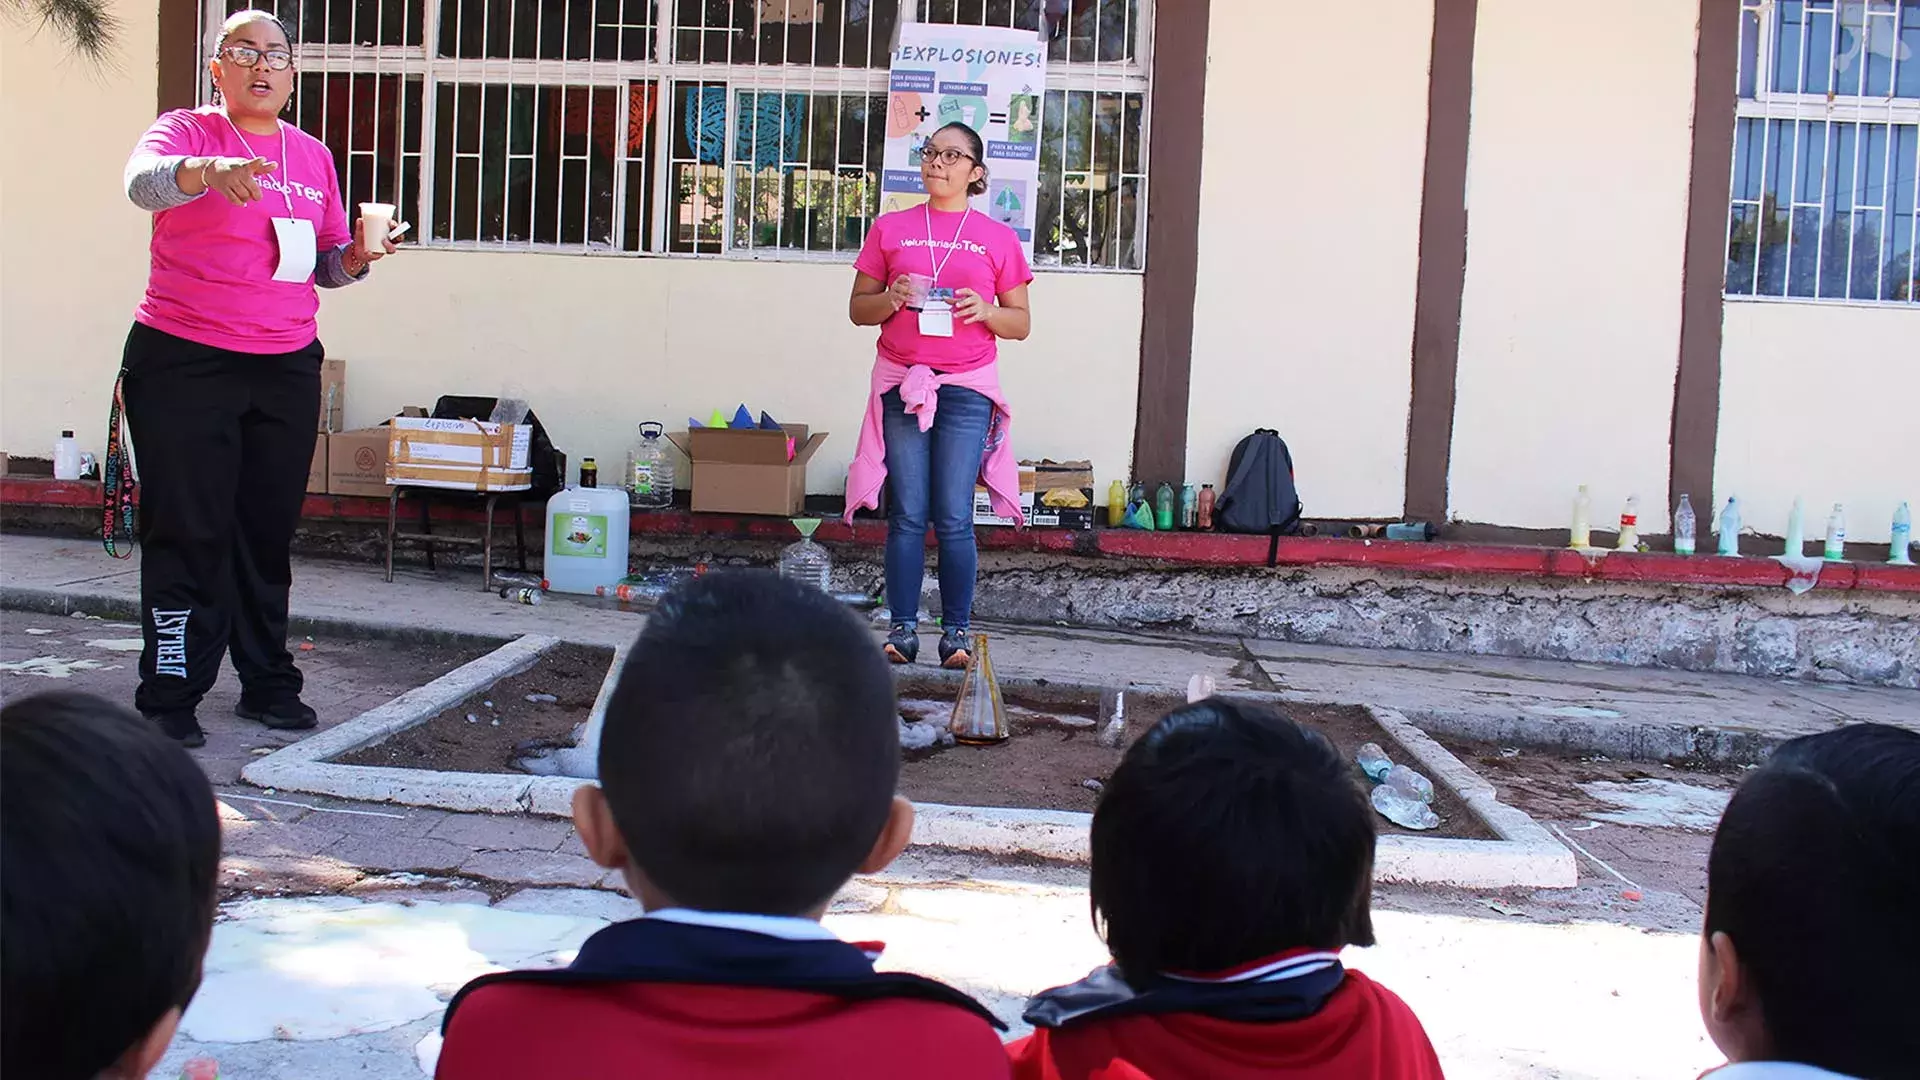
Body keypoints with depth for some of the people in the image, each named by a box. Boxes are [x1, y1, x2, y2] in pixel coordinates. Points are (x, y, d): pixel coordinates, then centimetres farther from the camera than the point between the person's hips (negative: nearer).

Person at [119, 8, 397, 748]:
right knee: (190, 532, -3)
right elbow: (143, 182, -23)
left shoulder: (313, 156, 13)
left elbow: (326, 267, 19)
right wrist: (207, 173, -43)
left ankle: (268, 682, 20)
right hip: (183, 362, -4)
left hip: (287, 367, 4)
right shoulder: (187, 130, -1)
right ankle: (169, 695, 5)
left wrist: (354, 259, -3)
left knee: (270, 531, 9)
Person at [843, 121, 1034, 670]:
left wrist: (985, 311, -10)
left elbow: (1021, 323, 10)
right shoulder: (890, 228, 10)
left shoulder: (997, 238, 8)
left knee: (954, 518, -4)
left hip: (966, 388, -1)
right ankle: (903, 629, 6)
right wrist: (892, 299, -9)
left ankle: (956, 631, 5)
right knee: (906, 515, 0)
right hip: (901, 383, 1)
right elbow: (858, 308, 12)